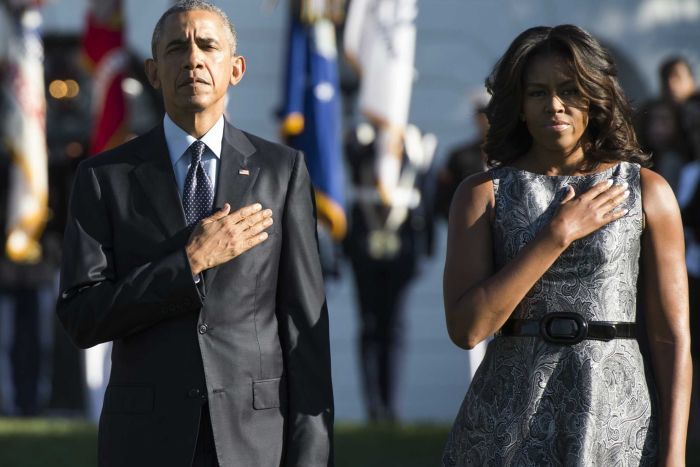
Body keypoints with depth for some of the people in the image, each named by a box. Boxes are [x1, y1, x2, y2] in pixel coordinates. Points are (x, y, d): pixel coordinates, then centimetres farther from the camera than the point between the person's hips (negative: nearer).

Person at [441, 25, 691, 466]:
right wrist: (559, 234, -12)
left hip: (615, 416, 0)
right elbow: (466, 327, -11)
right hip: (509, 420, 0)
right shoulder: (482, 194, 1)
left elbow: (673, 338, -1)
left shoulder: (647, 191, 1)